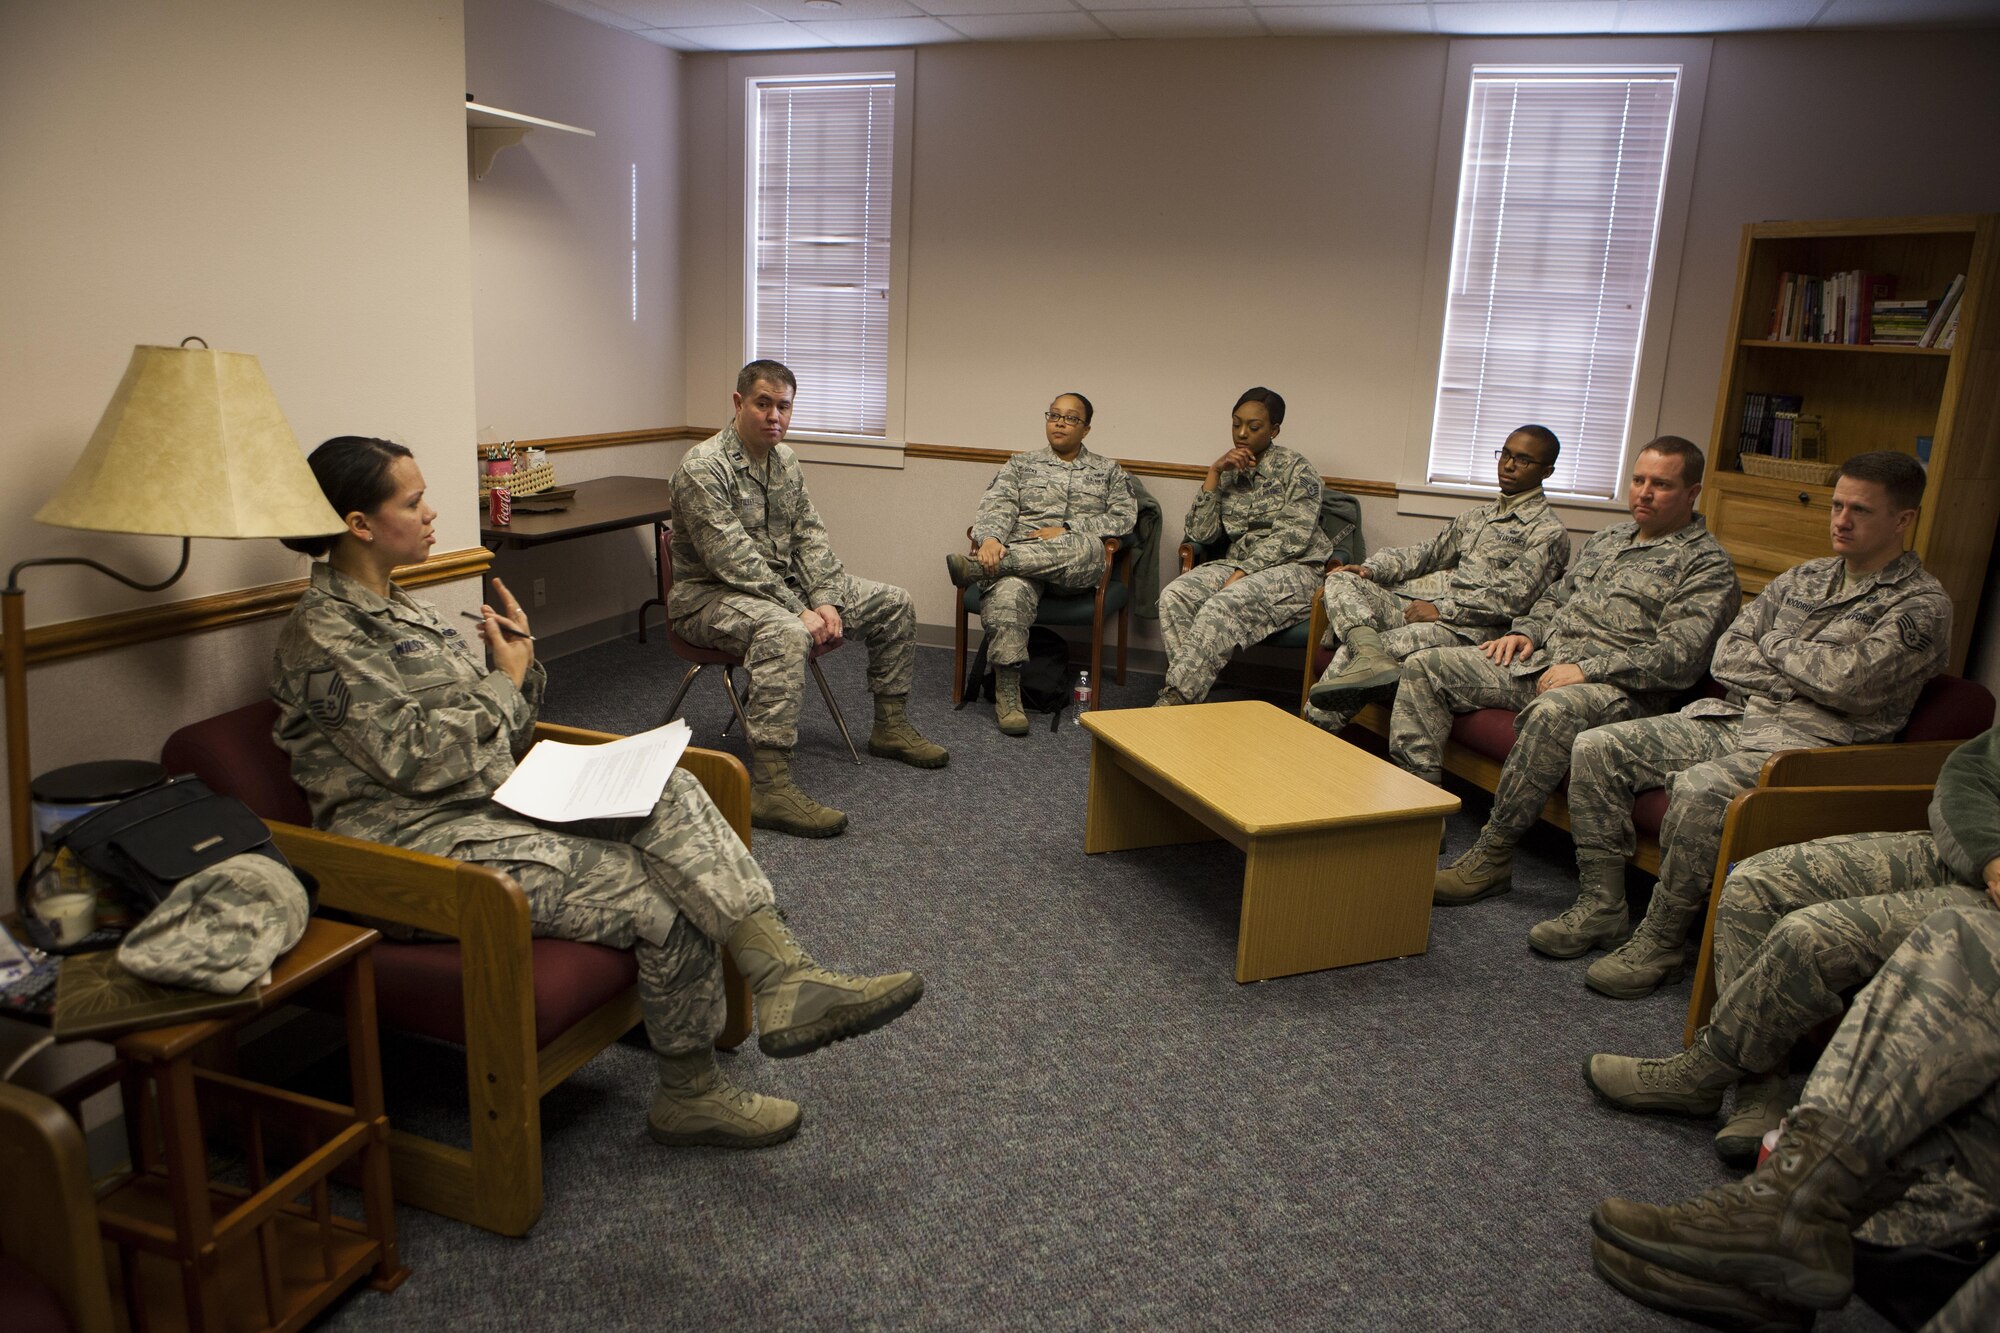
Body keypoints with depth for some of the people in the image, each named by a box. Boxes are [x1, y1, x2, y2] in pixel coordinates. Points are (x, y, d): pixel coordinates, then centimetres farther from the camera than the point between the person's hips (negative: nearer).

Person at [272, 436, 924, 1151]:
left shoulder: (395, 607, 17)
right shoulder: (321, 636, -11)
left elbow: (497, 729, 19)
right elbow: (414, 758, -20)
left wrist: (518, 662, -1)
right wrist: (507, 680, -7)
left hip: (497, 798, 9)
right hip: (423, 844, -9)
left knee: (670, 792, -17)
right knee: (669, 903, -19)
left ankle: (784, 978, -29)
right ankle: (690, 1094, 1)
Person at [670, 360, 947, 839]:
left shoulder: (785, 459, 8)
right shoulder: (703, 467, -19)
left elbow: (810, 534, 6)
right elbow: (733, 560, -25)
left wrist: (824, 600, -10)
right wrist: (800, 611, -27)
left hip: (786, 581, 9)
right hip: (713, 594, -9)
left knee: (894, 604, 6)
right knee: (784, 632, -42)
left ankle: (890, 727, 19)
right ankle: (770, 789, -44)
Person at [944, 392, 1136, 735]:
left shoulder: (1108, 472, 22)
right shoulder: (1021, 465, 24)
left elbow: (1124, 517, 6)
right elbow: (996, 506, 7)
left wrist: (1065, 529, -7)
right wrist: (990, 539, -17)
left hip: (1077, 568, 0)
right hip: (1017, 557, 0)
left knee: (1086, 546, -38)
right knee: (1008, 591, -37)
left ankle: (978, 566, -38)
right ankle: (1007, 695, -33)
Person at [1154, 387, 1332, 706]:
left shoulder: (1295, 468, 0)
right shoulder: (1229, 473, 14)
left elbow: (1293, 536, -11)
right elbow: (1200, 533, 5)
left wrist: (1241, 573, -20)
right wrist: (1214, 472, -3)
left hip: (1295, 568, -5)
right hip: (1240, 563, 5)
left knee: (1223, 605, -35)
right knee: (1173, 595, -24)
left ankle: (1175, 696, -35)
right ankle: (1190, 687, -31)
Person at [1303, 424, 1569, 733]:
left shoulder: (1548, 531, 2)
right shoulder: (1476, 516, 27)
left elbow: (1511, 597, -10)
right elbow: (1427, 553, 23)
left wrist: (1441, 609, -19)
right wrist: (1371, 569, 4)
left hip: (1465, 626, -8)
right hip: (1415, 603, 8)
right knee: (1342, 580, -18)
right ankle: (1371, 656, -42)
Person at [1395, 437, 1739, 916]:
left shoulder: (1707, 563, -1)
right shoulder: (1608, 538, 23)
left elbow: (1678, 656, -14)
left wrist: (1586, 669, -20)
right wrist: (1526, 632, 9)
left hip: (1616, 688, -8)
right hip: (1542, 660, 8)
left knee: (1553, 711, -42)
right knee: (1425, 667, -3)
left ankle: (1491, 855, -30)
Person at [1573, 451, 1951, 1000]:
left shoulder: (1923, 604, -1)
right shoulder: (1803, 578, 19)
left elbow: (1846, 682, -17)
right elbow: (1726, 657, 11)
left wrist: (1774, 645, 0)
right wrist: (1807, 672, -5)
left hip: (1811, 744, -7)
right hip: (1732, 719, 7)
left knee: (1699, 789, -36)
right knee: (1597, 748, -11)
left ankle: (1660, 945, -19)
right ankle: (1603, 904, -5)